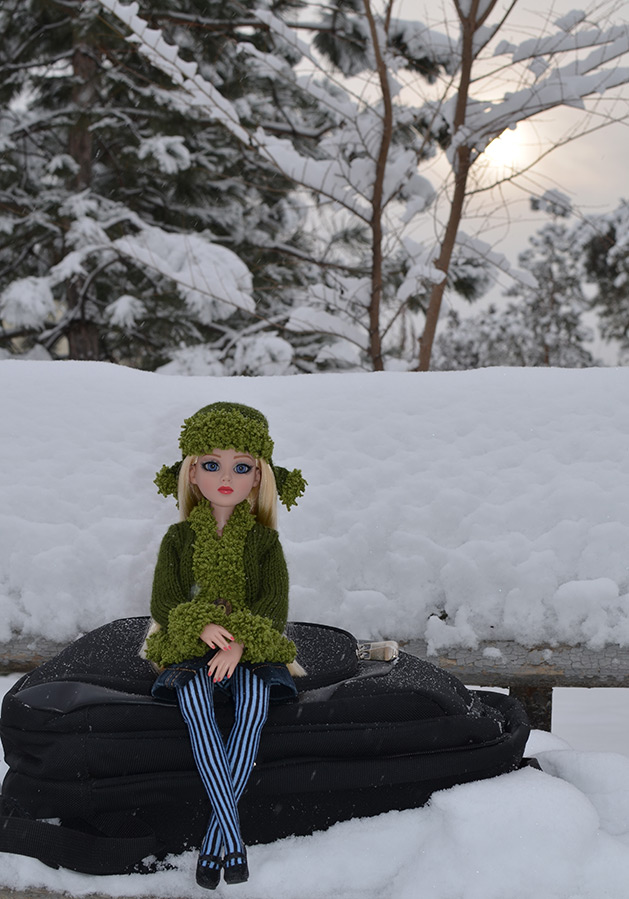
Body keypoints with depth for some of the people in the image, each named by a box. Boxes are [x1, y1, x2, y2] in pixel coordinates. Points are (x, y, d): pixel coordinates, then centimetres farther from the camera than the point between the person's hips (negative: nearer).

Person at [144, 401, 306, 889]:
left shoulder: (264, 540, 4)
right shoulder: (179, 538, 6)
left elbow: (275, 606, -5)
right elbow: (163, 603, -2)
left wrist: (239, 644, -24)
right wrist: (202, 626, -23)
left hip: (253, 645, 0)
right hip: (189, 645, 0)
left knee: (254, 698, -34)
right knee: (194, 697, -34)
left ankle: (215, 833, -31)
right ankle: (233, 832, -38)